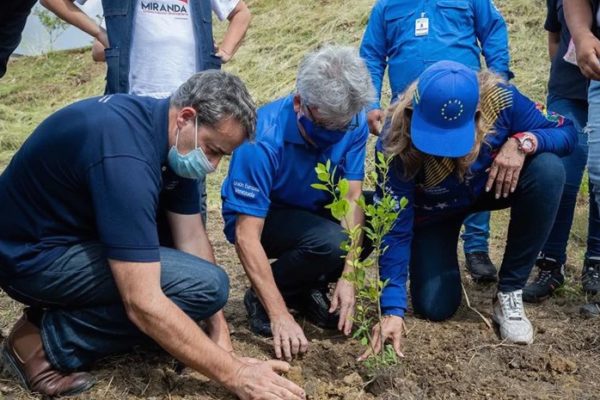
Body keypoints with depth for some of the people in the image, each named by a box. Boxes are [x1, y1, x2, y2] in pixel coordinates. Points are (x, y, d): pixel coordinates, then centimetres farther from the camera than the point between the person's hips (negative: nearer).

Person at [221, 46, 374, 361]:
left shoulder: (354, 123, -19)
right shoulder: (262, 138, -34)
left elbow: (353, 199, -17)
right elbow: (246, 235, -33)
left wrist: (348, 276, -27)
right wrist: (280, 315, -36)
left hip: (316, 212, 6)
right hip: (259, 216, -5)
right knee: (330, 241, -34)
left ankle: (311, 288, 1)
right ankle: (261, 299, -6)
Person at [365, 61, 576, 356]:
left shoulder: (499, 98, -33)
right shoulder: (397, 142, -35)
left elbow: (566, 132, -18)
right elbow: (394, 230, -32)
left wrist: (523, 142, -40)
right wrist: (393, 310, -38)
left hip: (492, 186, 2)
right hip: (434, 212, -1)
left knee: (548, 170, -30)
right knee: (434, 308, -12)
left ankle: (509, 294, -15)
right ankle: (442, 261, 26)